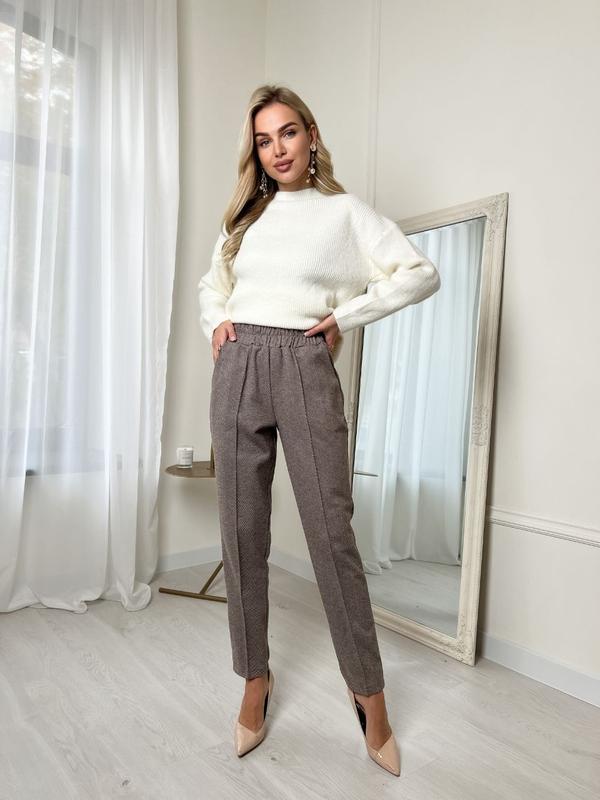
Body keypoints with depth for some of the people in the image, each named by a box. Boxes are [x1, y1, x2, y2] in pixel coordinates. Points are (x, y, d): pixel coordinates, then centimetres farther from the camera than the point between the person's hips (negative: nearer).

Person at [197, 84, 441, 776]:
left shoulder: (344, 210, 8)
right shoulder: (244, 215, 19)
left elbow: (421, 273, 1)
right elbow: (212, 284, 31)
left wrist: (343, 316, -3)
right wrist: (216, 323, 10)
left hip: (304, 364, -4)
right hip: (238, 364, 4)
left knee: (331, 530, -6)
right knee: (242, 529, 4)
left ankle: (369, 694, 11)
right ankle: (255, 677, 21)